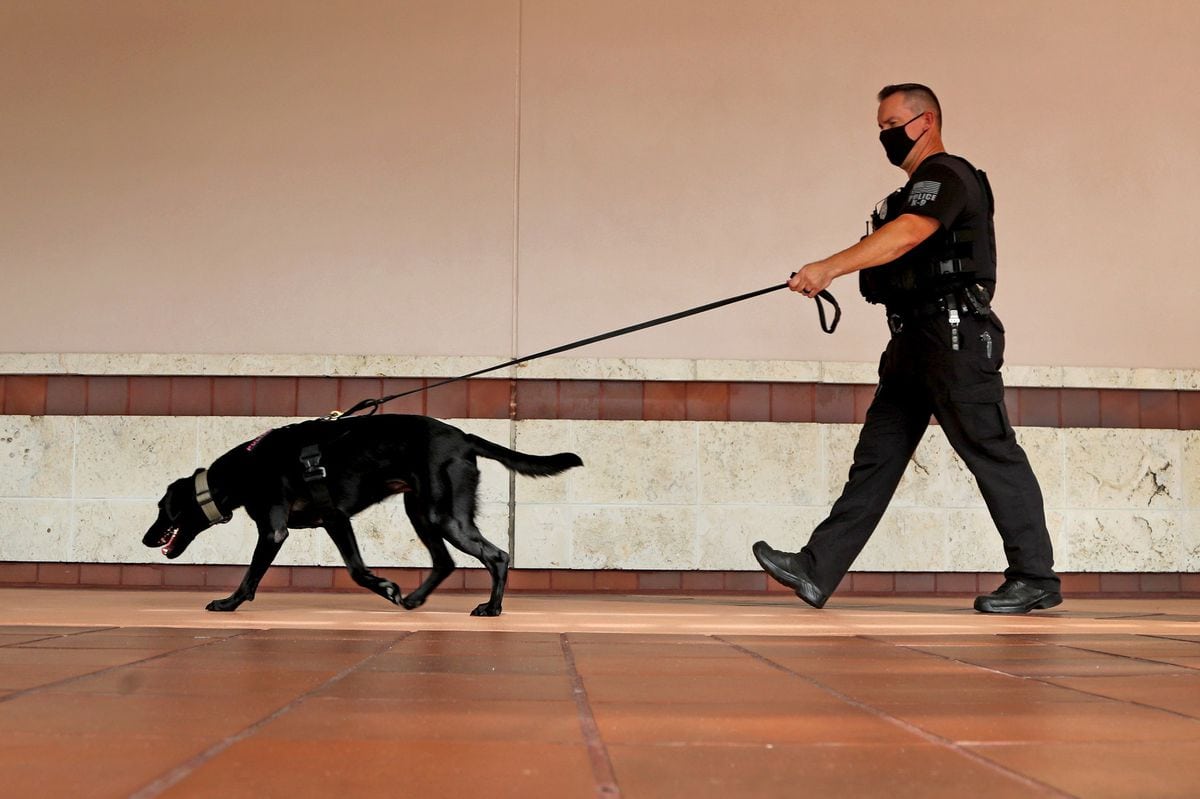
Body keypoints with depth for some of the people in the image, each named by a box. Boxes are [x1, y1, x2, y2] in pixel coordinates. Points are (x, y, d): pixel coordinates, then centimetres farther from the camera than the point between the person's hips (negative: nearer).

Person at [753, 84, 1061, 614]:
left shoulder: (946, 176, -8)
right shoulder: (918, 188, 24)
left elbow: (907, 234, -26)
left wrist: (830, 267, -34)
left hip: (954, 337, -10)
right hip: (915, 341, 10)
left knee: (992, 454, -4)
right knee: (876, 458, 4)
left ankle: (1036, 579, 5)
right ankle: (816, 571, 3)